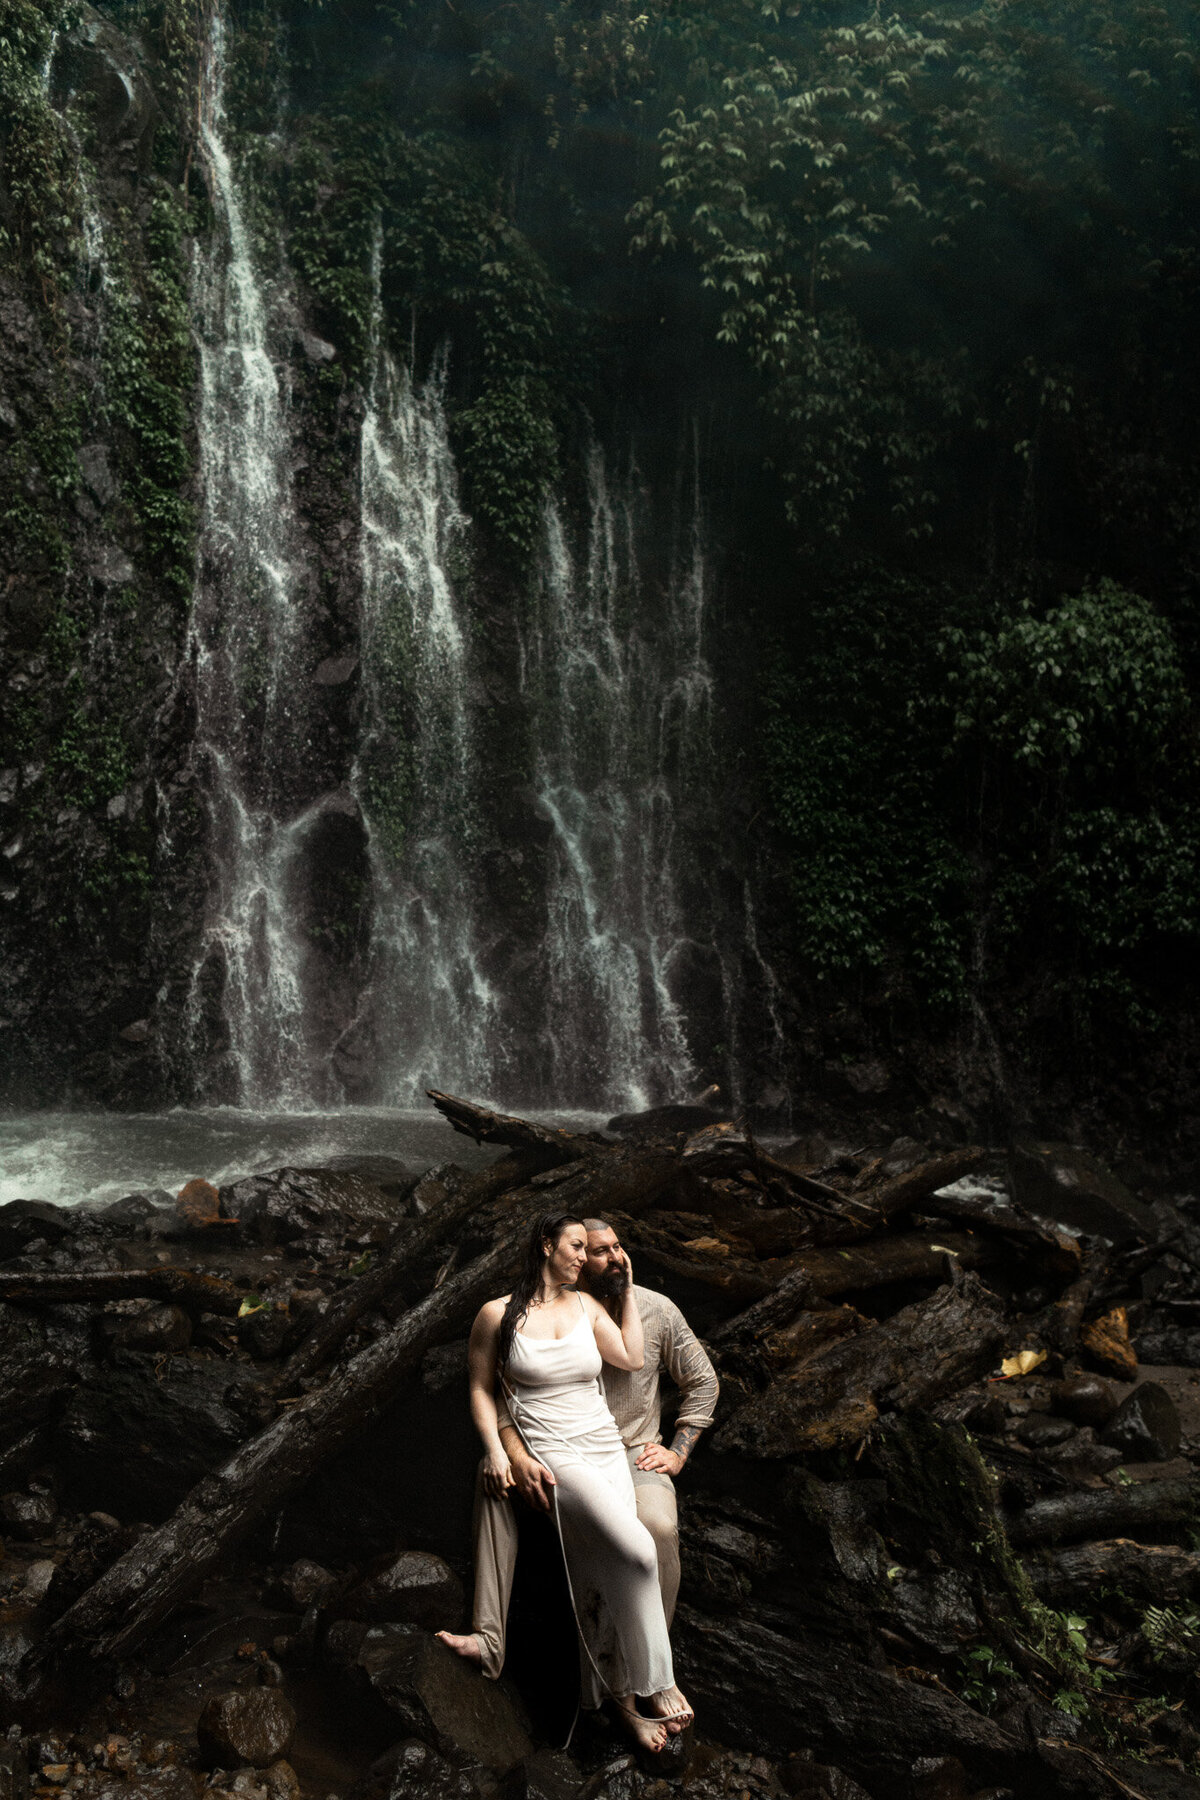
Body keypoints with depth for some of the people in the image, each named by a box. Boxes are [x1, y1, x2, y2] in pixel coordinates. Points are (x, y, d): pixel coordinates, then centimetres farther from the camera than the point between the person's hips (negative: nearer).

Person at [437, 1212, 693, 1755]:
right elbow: (481, 1388, 6)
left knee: (602, 1578, -6)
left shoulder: (586, 1305, 12)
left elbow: (632, 1357, 4)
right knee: (636, 1552, -22)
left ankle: (622, 1696, 6)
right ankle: (654, 1681, -7)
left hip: (606, 1450, 5)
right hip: (552, 1455, -5)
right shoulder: (498, 1314, 0)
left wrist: (627, 1287, 7)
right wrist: (495, 1449, -6)